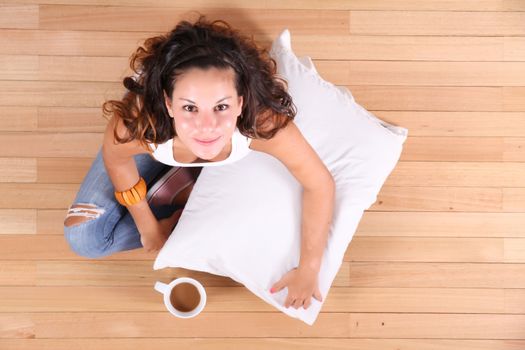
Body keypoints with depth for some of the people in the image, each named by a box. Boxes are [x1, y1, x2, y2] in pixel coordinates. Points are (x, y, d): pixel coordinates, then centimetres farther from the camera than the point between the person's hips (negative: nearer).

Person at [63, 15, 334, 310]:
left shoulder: (262, 120, -45)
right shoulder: (138, 121, -44)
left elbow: (321, 184, -28)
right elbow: (116, 160, -19)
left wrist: (308, 271, -21)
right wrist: (148, 227, -8)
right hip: (156, 137, 0)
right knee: (84, 238, -5)